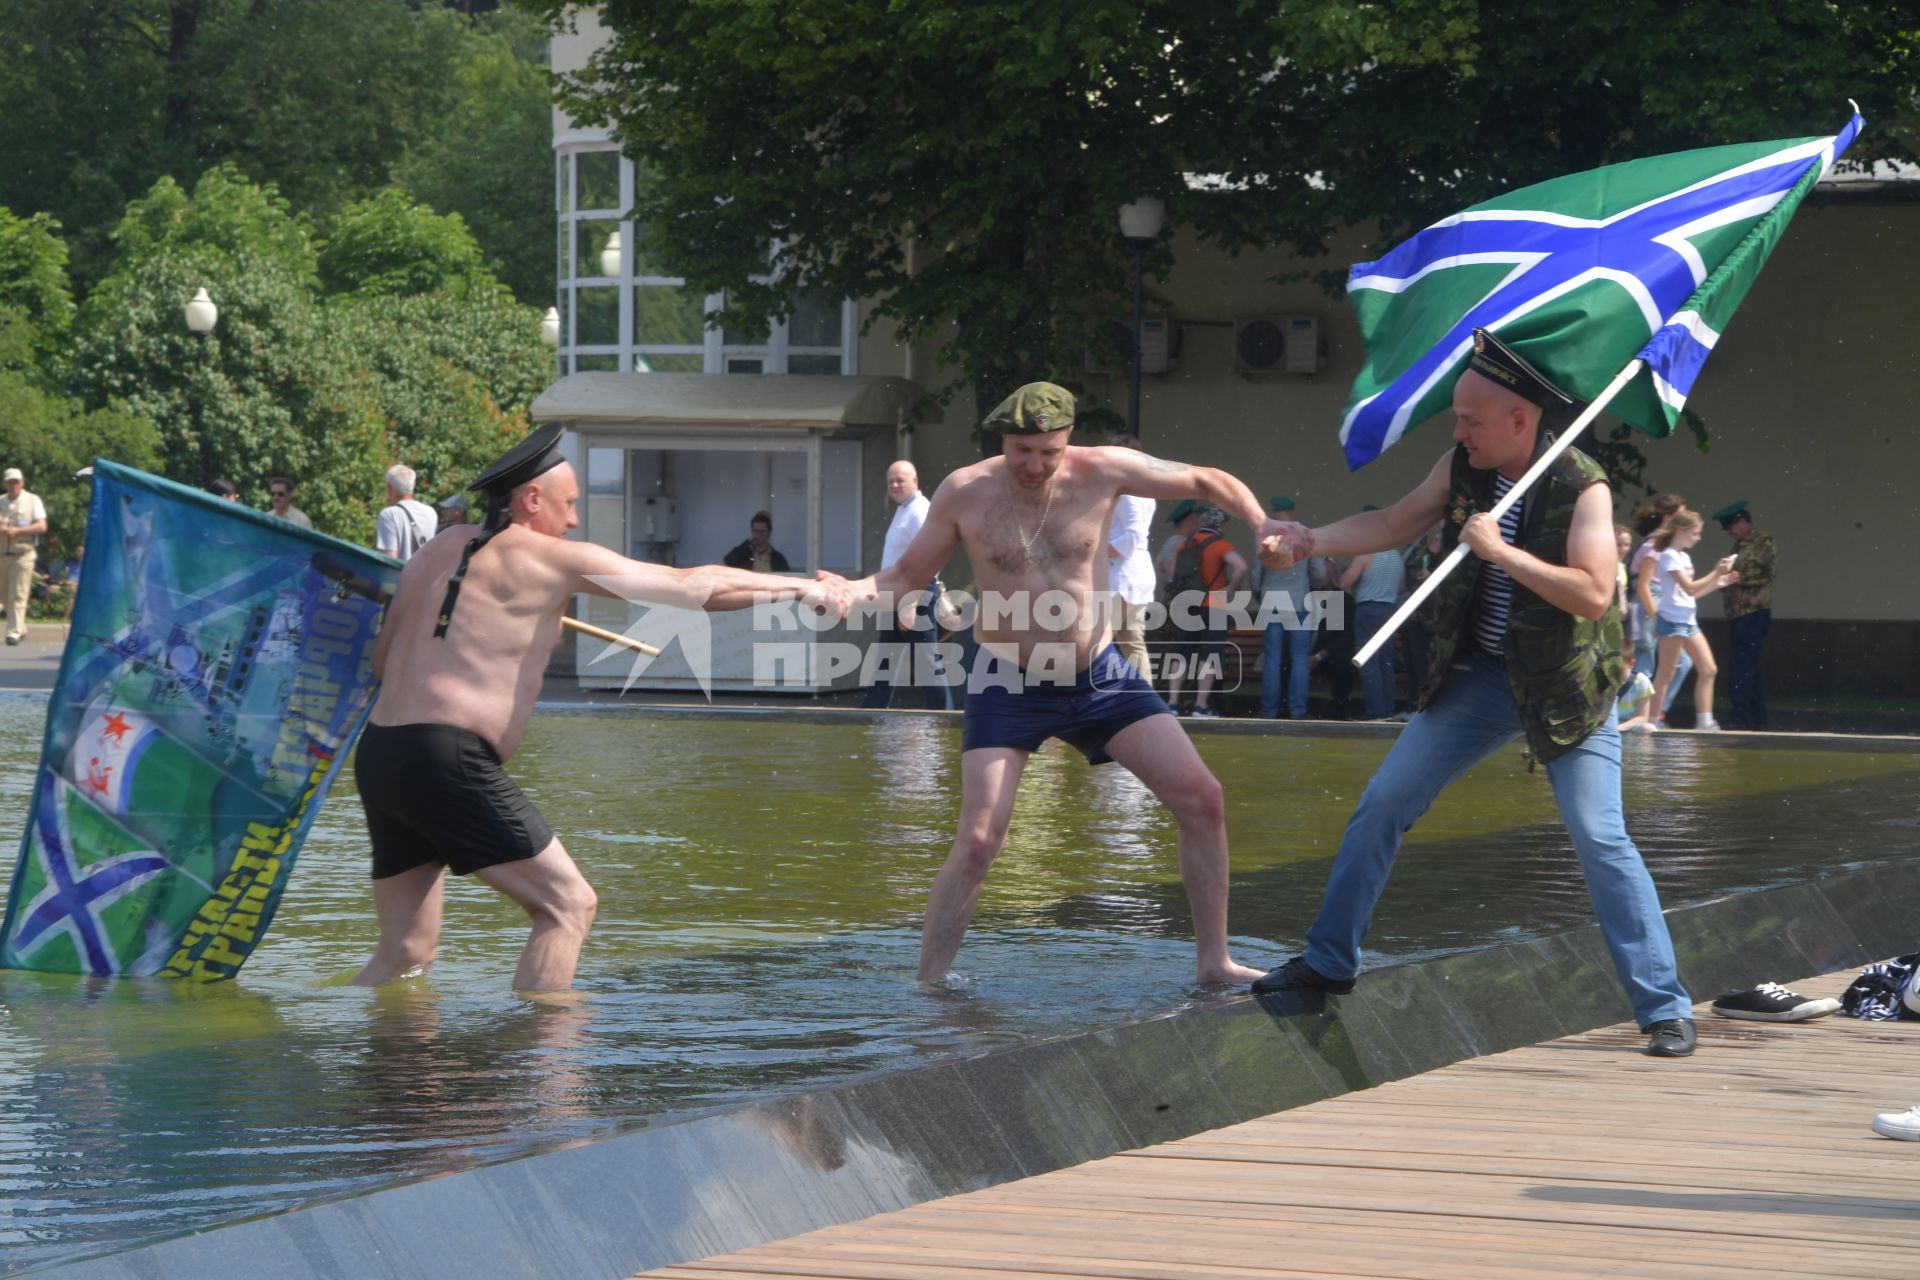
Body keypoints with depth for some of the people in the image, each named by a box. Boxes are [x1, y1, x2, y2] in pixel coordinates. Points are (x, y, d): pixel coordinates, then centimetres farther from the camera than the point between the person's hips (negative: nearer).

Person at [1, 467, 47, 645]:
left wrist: (17, 531, -16)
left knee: (18, 596, -11)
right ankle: (21, 629, 21)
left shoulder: (32, 500, 2)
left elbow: (42, 526, -6)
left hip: (23, 554, -4)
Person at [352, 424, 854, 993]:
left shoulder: (431, 555, 20)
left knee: (406, 951, 13)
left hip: (377, 754, 8)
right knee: (567, 905, -1)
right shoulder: (553, 558, 1)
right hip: (447, 759, -8)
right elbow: (696, 586, 6)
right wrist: (805, 588, 16)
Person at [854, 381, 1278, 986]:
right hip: (1008, 685, -2)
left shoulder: (1103, 471, -10)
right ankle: (927, 988, -4)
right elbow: (906, 575, 1)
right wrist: (845, 593, -20)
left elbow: (1207, 481, 2)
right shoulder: (964, 493, -11)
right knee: (978, 842, -15)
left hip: (1100, 675, 2)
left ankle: (1213, 963, 8)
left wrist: (1264, 526, -15)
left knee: (1202, 801, -5)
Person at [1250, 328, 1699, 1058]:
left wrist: (1502, 551, -30)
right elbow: (1393, 524, 8)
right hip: (1482, 676, 6)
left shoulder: (1582, 487, -21)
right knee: (1383, 804, 4)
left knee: (1600, 839, -13)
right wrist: (1310, 541, -5)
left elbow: (1594, 594, -30)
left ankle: (1664, 1010, -5)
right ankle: (1328, 962, 18)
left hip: (1565, 688, -6)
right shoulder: (1464, 467, -4)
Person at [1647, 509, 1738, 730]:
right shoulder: (1669, 556, -11)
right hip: (1672, 619, -9)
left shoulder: (1683, 557, 17)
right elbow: (1690, 588, -19)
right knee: (1666, 673, -5)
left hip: (1689, 621, 9)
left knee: (1708, 670, 4)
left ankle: (1704, 721, 5)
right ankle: (1654, 720, -1)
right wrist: (1716, 573, -20)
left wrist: (1718, 583, 13)